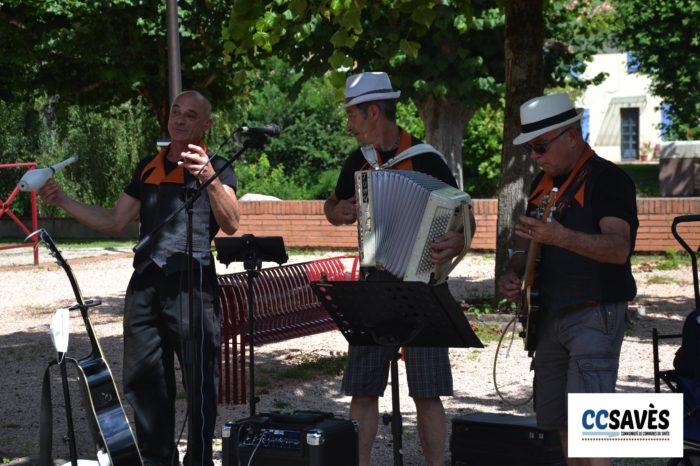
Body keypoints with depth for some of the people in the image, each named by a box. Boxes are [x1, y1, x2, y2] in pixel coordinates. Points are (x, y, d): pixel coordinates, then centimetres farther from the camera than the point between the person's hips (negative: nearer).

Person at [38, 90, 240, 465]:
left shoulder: (215, 167, 4)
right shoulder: (149, 167, 20)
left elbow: (230, 223, -13)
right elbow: (114, 222, 23)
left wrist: (210, 178, -28)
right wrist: (63, 201, 15)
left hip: (191, 283, -6)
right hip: (145, 283, 6)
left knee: (200, 377, -4)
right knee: (142, 378, 8)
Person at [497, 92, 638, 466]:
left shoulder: (607, 179, -11)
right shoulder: (543, 183, 13)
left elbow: (619, 248, -25)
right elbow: (527, 240, 24)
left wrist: (562, 237, -40)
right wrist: (512, 273, 2)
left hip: (595, 312, -8)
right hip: (550, 314, 8)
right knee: (556, 418, 13)